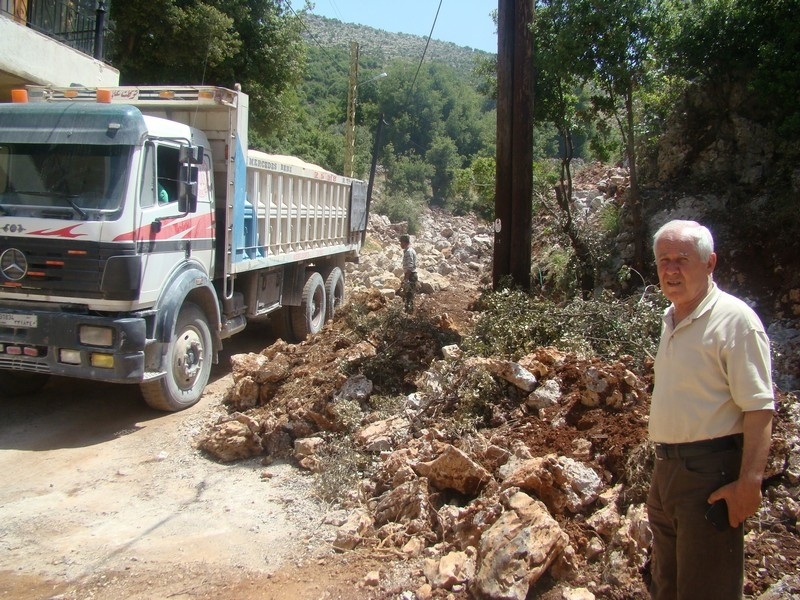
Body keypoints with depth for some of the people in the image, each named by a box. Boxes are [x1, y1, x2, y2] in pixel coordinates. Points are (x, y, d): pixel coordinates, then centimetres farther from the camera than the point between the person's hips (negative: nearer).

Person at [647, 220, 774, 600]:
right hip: (667, 469, 9)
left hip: (711, 472, -8)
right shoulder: (670, 320, 13)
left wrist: (749, 481, -23)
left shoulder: (734, 319, -13)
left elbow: (759, 408, -18)